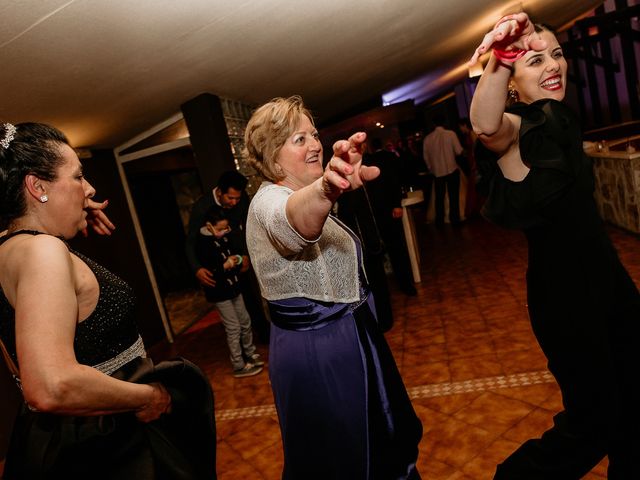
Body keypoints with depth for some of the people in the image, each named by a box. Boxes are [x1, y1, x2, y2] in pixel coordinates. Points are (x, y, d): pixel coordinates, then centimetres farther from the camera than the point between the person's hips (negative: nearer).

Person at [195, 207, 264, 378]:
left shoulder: (224, 238, 1)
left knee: (245, 322, 16)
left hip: (234, 287, 7)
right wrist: (225, 266, -30)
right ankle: (239, 366, 13)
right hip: (219, 292, -7)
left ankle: (250, 354, 35)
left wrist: (237, 259, -5)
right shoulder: (203, 244, -18)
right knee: (233, 328, -1)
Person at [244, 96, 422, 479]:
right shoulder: (271, 201, -23)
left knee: (378, 444, 26)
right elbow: (294, 220, -50)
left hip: (349, 338, 9)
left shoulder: (304, 198, 9)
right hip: (316, 352, -9)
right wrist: (327, 188, -68)